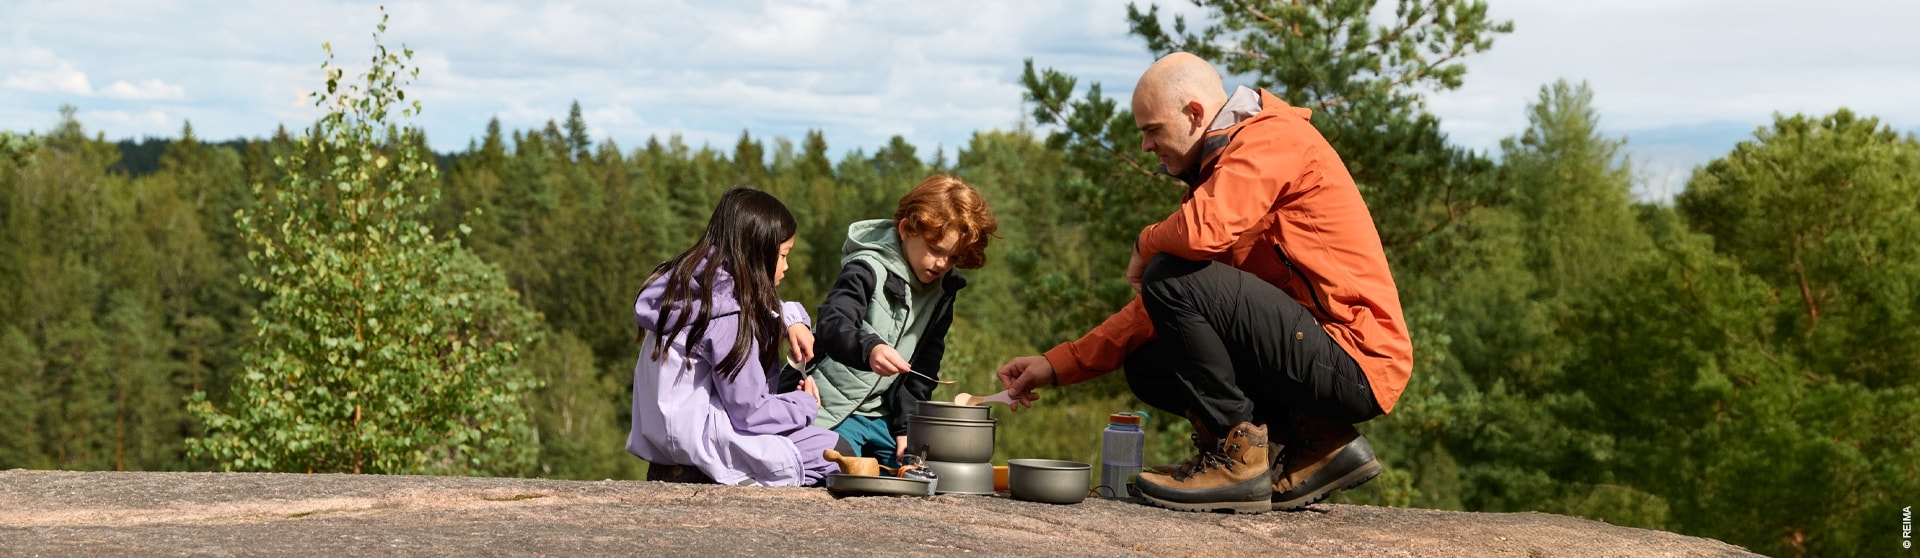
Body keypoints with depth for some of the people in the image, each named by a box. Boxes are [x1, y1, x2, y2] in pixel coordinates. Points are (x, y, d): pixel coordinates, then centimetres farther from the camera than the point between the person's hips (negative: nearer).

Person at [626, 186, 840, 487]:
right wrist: (805, 405, 0)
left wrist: (790, 318, 6)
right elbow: (749, 413, -17)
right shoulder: (726, 312, -19)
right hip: (702, 447, -9)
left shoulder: (687, 280, 7)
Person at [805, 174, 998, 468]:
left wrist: (907, 424, 0)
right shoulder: (867, 270, -16)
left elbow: (925, 365, 10)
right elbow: (833, 326, -33)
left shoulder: (943, 289, 6)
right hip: (833, 415, -7)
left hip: (882, 417, 7)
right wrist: (869, 349, -54)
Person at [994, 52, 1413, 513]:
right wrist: (1058, 366, 14)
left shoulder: (1271, 138, -10)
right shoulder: (1220, 171, 18)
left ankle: (1241, 455, -9)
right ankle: (1314, 446, 5)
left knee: (1174, 277, -19)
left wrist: (1145, 244, -6)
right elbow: (1162, 311, 19)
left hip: (1356, 362, -10)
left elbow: (1203, 231, -30)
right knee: (1149, 367, 12)